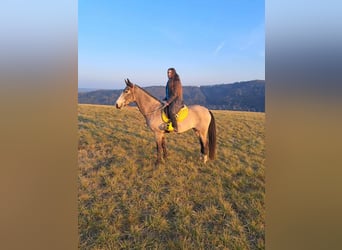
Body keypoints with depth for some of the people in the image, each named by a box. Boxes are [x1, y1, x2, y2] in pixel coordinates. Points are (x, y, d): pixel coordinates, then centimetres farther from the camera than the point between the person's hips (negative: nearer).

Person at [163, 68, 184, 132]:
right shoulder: (169, 81, 15)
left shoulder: (176, 82, -11)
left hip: (176, 101, -10)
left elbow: (174, 94, -17)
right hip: (170, 101, 10)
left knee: (171, 111, -33)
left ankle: (175, 128, -25)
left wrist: (168, 102, -19)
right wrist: (165, 100, 9)